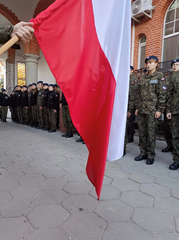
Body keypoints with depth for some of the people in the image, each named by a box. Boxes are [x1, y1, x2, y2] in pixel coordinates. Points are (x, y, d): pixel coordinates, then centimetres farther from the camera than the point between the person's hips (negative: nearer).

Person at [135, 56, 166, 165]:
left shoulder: (159, 76, 1)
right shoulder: (143, 78, 17)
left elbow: (162, 94, -6)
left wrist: (160, 109, -13)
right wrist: (137, 107, 11)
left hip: (152, 109, -5)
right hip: (141, 109, 6)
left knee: (151, 132, -2)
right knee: (142, 131, 7)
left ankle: (151, 155, 11)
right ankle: (143, 153, 19)